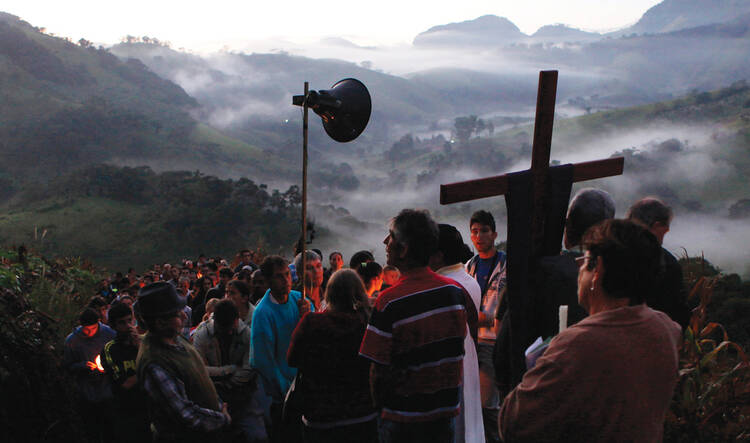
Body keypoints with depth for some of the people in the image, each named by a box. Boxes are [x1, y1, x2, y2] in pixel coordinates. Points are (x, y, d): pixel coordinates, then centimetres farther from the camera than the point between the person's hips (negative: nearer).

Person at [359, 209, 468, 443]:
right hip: (447, 414, 5)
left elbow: (379, 371, -17)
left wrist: (381, 401, 2)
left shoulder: (390, 301, -20)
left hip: (404, 423, -5)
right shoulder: (456, 291, -3)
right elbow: (455, 350, 7)